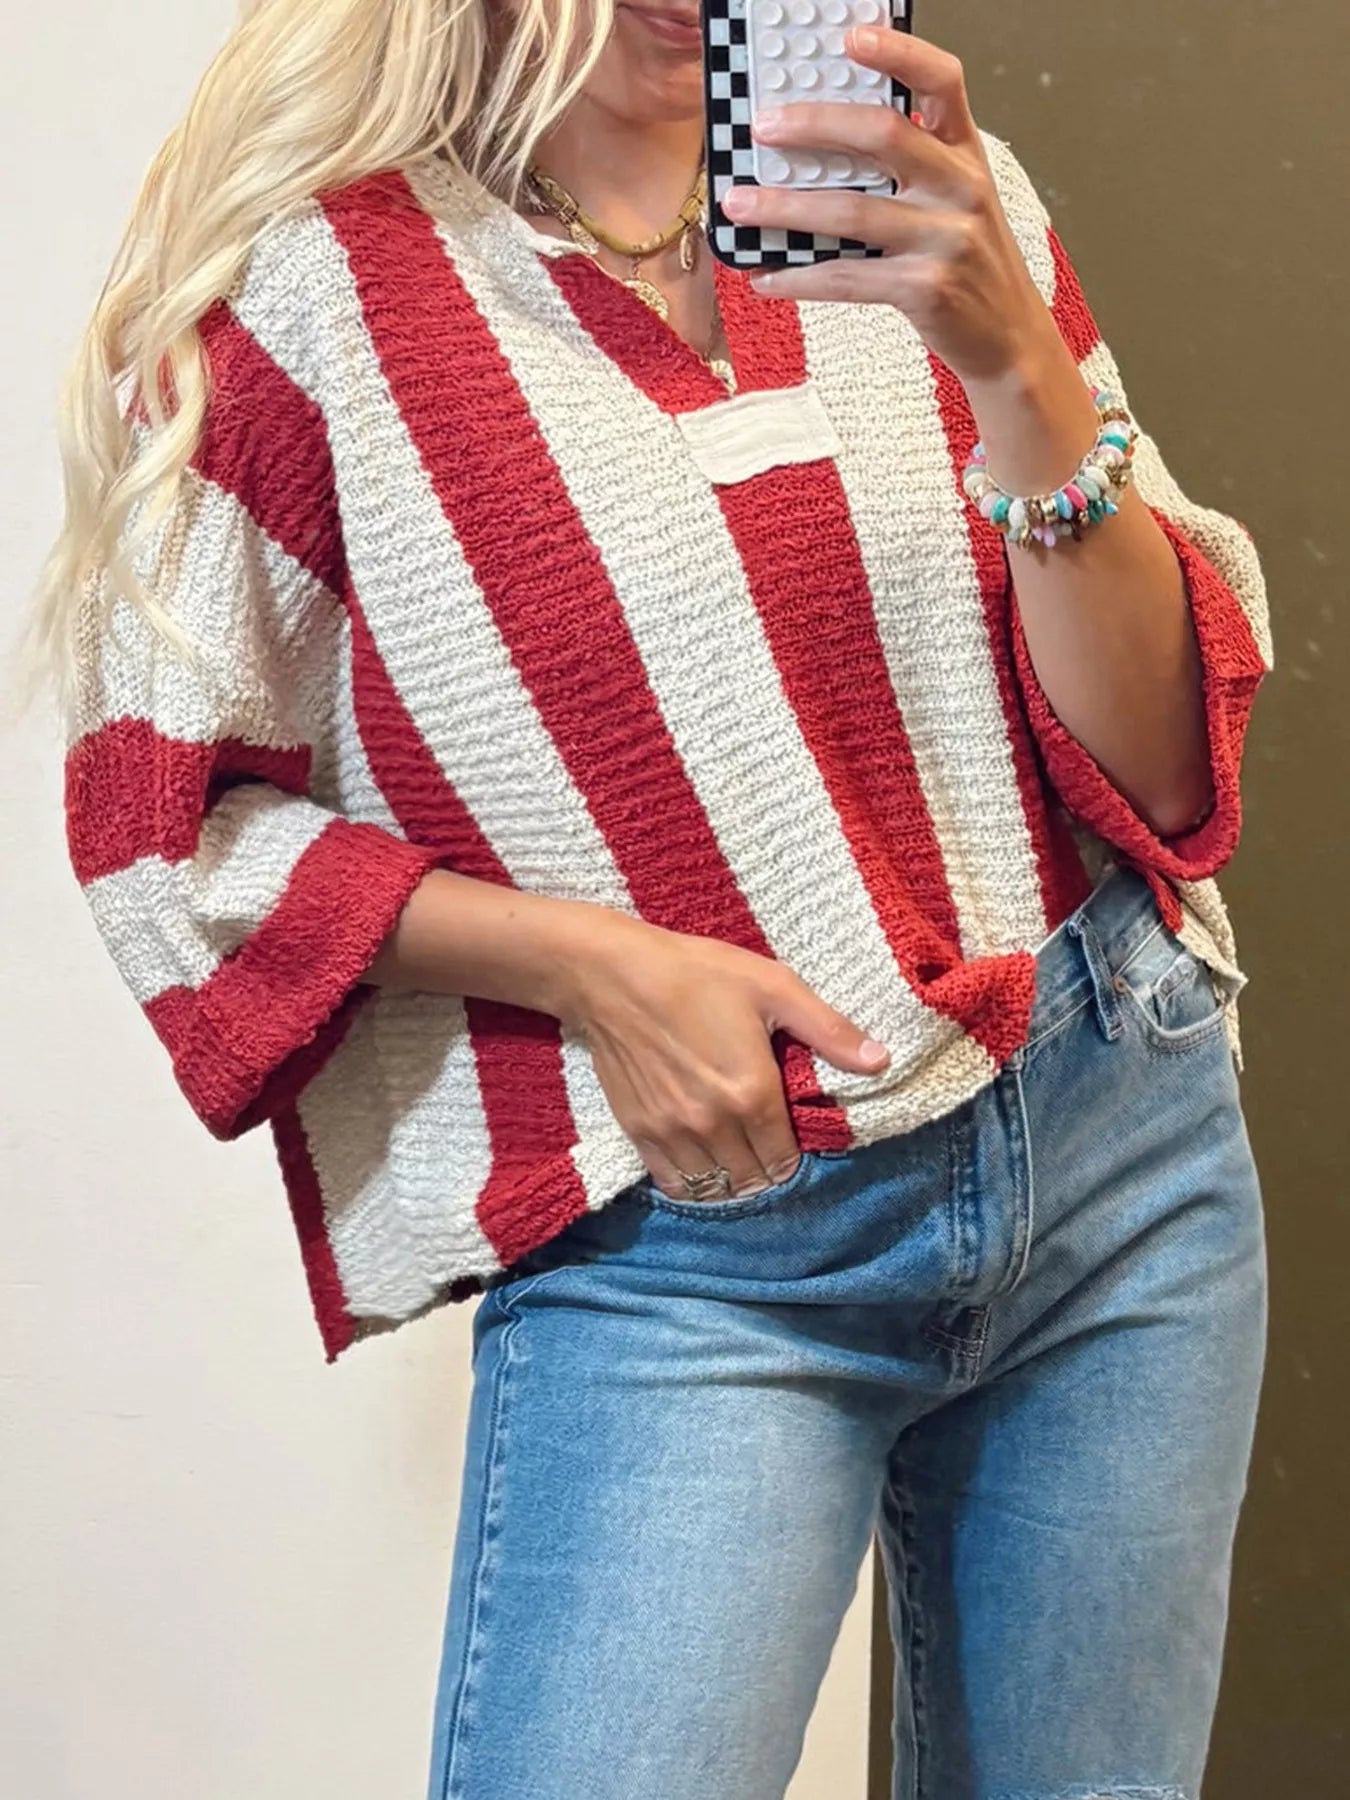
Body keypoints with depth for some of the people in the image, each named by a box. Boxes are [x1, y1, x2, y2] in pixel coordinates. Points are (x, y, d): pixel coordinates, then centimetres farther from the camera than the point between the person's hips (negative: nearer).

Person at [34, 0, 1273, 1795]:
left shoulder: (944, 212, 2)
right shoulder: (310, 273, -7)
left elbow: (1159, 770, -3)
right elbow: (161, 820, -2)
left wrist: (1018, 368, -18)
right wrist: (591, 960, -14)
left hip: (1124, 1139, 4)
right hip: (681, 1241, -3)